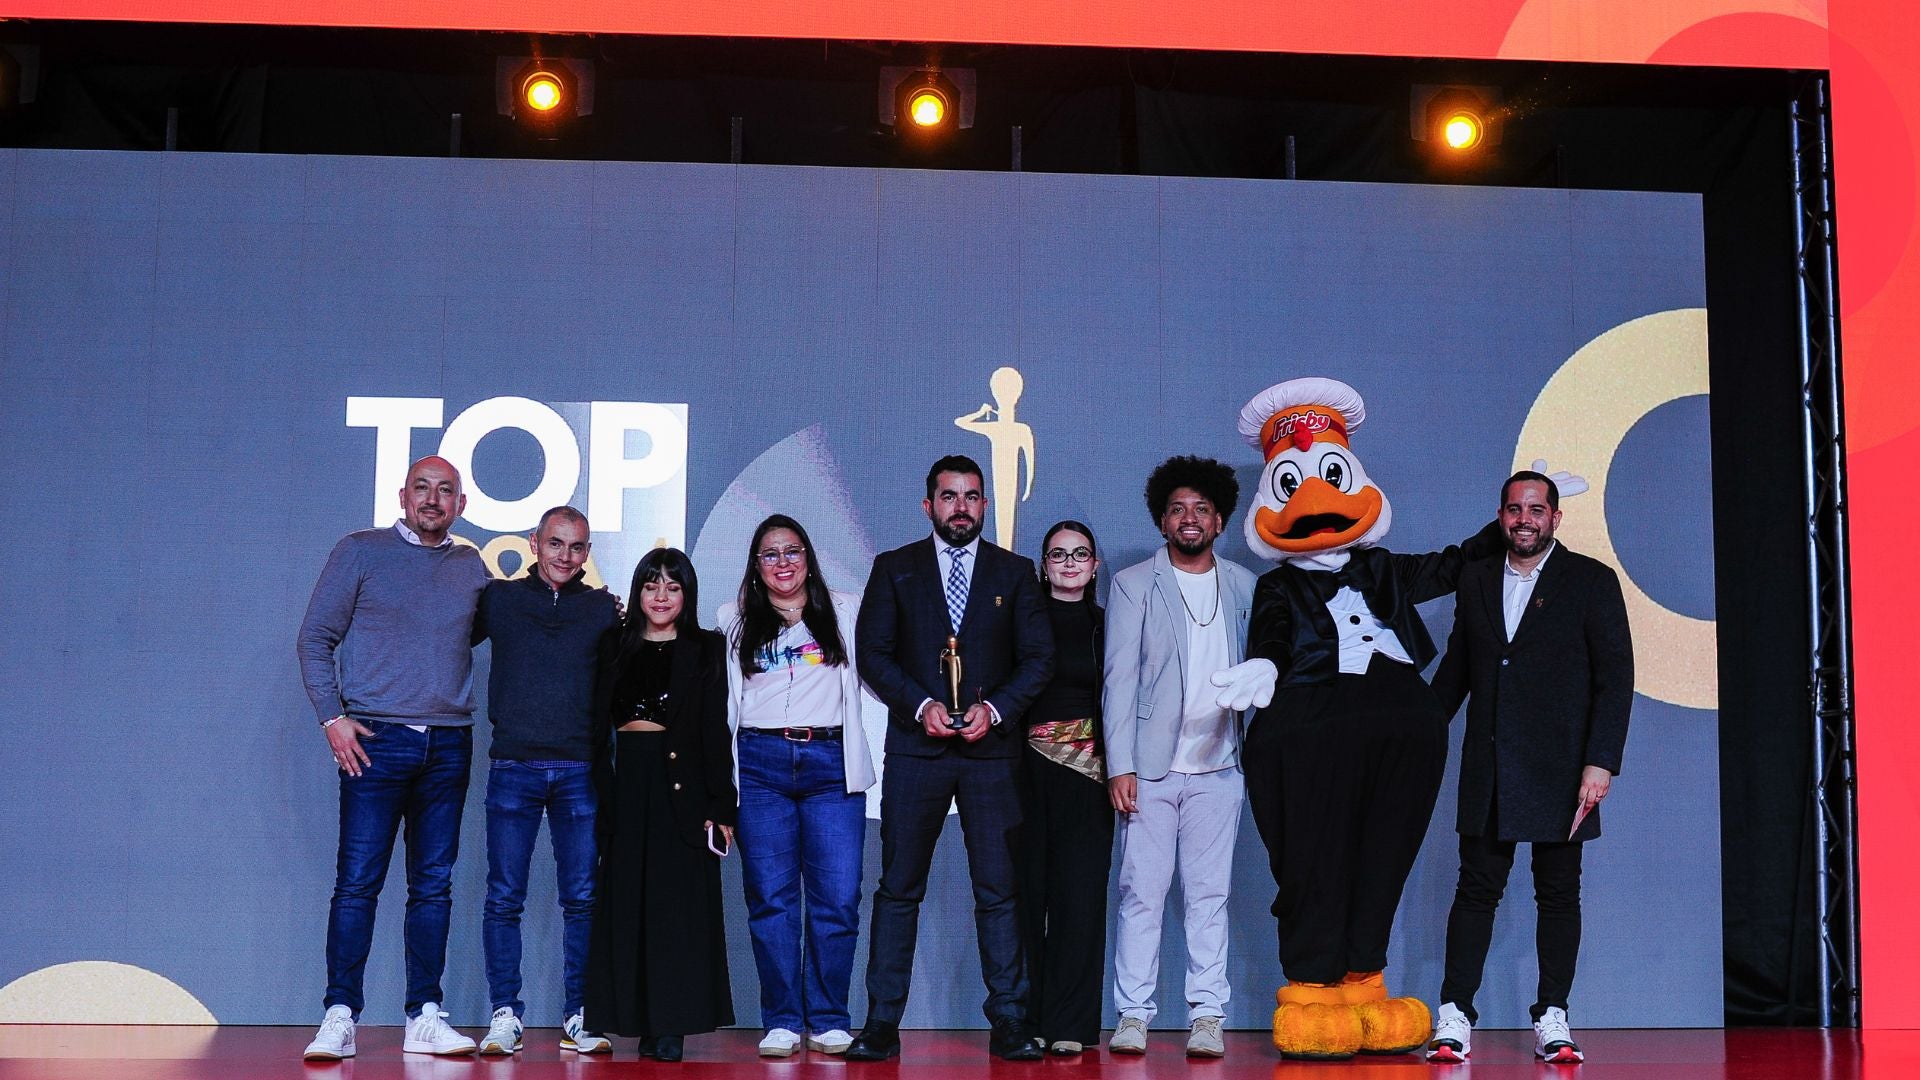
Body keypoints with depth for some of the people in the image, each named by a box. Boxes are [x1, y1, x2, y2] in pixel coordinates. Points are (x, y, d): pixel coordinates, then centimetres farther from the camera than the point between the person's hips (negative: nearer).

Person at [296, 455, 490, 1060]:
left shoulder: (472, 568, 13)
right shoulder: (361, 552, 3)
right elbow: (315, 638, 3)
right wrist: (332, 717, -6)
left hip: (448, 746, 4)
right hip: (376, 739, -4)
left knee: (434, 886, 6)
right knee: (358, 883, -6)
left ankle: (424, 1018, 11)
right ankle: (340, 1017, -1)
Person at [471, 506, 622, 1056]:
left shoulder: (605, 609, 10)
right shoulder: (499, 598, 8)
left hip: (580, 772, 1)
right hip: (513, 768, -1)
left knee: (583, 900, 2)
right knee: (504, 899, 0)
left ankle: (578, 1018, 9)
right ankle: (505, 1015, 8)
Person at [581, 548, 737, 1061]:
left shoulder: (706, 649, 5)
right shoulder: (618, 649, 13)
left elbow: (715, 732, -1)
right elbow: (599, 726, 11)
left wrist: (720, 806, -8)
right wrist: (599, 793, 2)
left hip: (680, 785, -3)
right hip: (625, 784, 3)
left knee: (678, 902, -3)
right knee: (625, 901, 3)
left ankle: (671, 1027, -1)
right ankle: (633, 1016, 9)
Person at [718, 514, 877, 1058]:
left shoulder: (844, 612, 14)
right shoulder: (734, 620, 15)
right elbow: (719, 699, 14)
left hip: (831, 763, 0)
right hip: (759, 763, 1)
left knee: (837, 897, -5)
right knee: (770, 897, -1)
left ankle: (829, 1021, 5)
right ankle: (781, 1021, 6)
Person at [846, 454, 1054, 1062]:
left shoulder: (1014, 573, 11)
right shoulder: (895, 570, 9)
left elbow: (1038, 658, 7)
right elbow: (872, 652, 4)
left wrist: (996, 708, -8)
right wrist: (921, 705, -9)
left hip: (992, 748, 0)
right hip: (915, 749, 0)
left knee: (998, 891, 0)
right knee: (898, 889, 0)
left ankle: (1009, 1023, 4)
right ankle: (882, 1024, 4)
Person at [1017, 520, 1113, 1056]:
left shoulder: (1107, 625, 11)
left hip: (1087, 770, 1)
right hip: (1030, 766, 0)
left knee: (1080, 892, -4)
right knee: (1028, 888, -2)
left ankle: (1069, 1025, 1)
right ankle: (1026, 1018, 6)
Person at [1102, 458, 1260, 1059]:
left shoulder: (1242, 586, 11)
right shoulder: (1133, 585, 3)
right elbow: (1120, 678, -1)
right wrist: (1120, 766, -8)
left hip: (1219, 766, 2)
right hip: (1151, 765, -2)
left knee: (1210, 894, 3)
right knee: (1142, 892, -2)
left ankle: (1207, 1016, 7)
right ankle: (1133, 1015, 5)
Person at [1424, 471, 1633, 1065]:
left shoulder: (1592, 581, 1)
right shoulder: (1476, 580, 12)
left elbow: (1615, 676, -4)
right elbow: (1456, 667, 17)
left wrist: (1601, 762, -12)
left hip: (1559, 769, -2)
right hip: (1488, 769, 2)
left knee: (1559, 893, 4)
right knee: (1476, 888, 1)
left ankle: (1552, 1017, 12)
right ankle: (1454, 1016, 3)